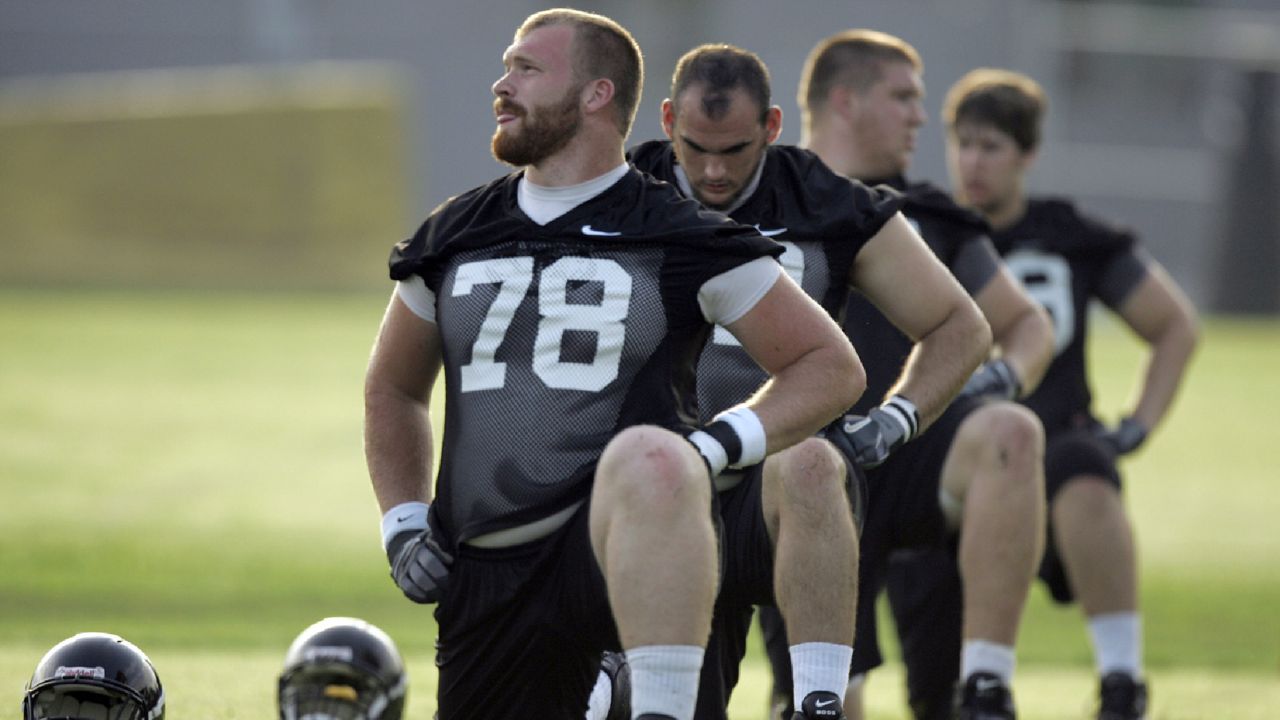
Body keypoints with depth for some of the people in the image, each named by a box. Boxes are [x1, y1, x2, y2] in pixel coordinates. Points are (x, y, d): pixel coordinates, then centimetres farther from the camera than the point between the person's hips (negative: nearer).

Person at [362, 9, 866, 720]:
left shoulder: (678, 240, 1)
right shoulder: (454, 238, 15)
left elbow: (830, 365, 5)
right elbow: (393, 389, 30)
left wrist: (722, 443, -11)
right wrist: (403, 528, 16)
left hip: (618, 551, -6)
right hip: (485, 577, 6)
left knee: (647, 459, -39)